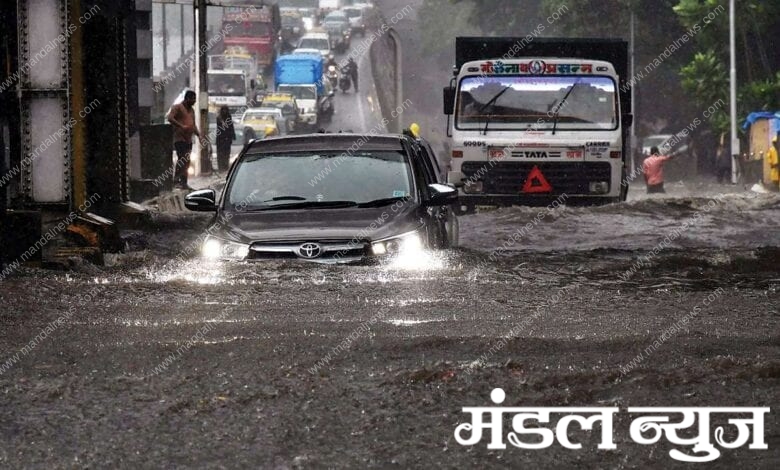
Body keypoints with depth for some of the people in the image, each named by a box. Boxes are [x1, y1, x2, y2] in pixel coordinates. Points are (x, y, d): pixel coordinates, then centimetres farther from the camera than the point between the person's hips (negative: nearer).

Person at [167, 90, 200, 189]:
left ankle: (184, 183, 11)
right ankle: (176, 180, -15)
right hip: (179, 139, -8)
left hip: (188, 139, 8)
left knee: (186, 162, 7)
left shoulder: (191, 110, 21)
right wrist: (181, 126, -25)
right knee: (182, 159, -18)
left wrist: (198, 135, 14)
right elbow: (170, 118, -19)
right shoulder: (177, 107, -4)